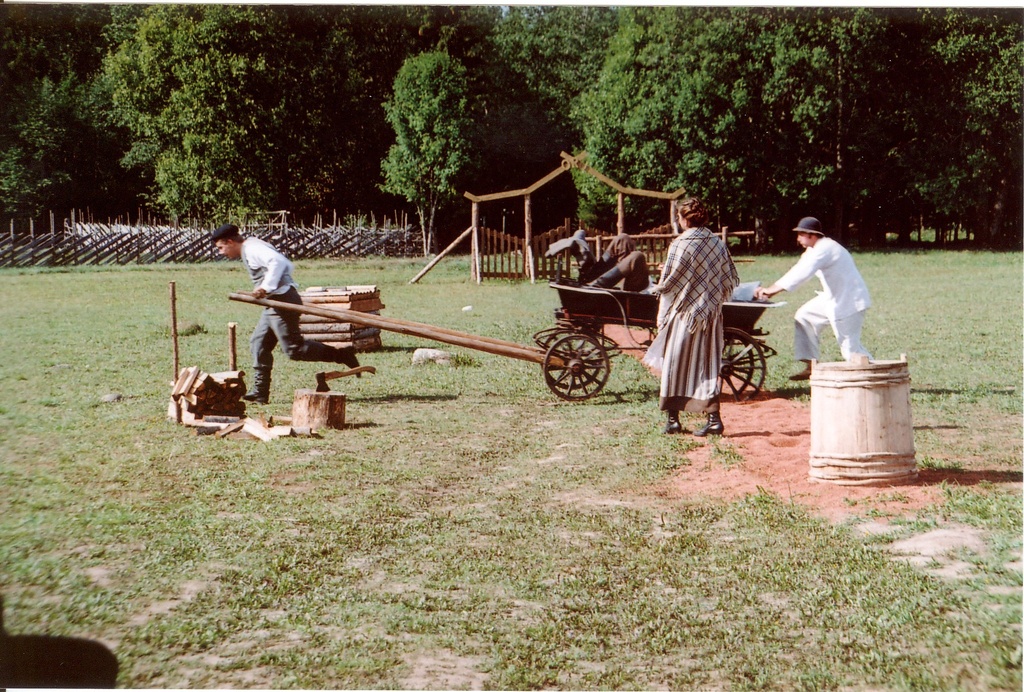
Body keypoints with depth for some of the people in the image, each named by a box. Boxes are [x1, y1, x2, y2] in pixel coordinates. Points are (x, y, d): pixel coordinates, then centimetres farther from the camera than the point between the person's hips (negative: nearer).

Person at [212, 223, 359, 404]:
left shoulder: (252, 248, -10)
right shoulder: (248, 251, 22)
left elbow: (277, 261, -27)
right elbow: (286, 264, 23)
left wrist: (266, 287, -27)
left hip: (282, 300, -11)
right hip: (275, 303, 11)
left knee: (294, 348, -9)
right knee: (258, 343, 10)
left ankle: (341, 356, -4)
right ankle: (259, 393, 13)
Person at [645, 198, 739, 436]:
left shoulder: (680, 245, -13)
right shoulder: (718, 243, 1)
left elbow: (667, 284, -12)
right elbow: (732, 280, 5)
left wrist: (656, 288, 9)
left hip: (684, 313, -4)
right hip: (711, 315, 5)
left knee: (675, 365, 7)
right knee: (708, 366, 9)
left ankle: (673, 419, 12)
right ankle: (713, 418, 4)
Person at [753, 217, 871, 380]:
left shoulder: (825, 249, -22)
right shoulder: (814, 250, 11)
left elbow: (802, 273, -32)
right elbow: (799, 270, 6)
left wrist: (772, 289, -33)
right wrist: (770, 289, -6)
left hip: (850, 301, -10)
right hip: (833, 298, 10)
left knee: (849, 345, -9)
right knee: (804, 316, 9)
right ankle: (811, 366, 9)